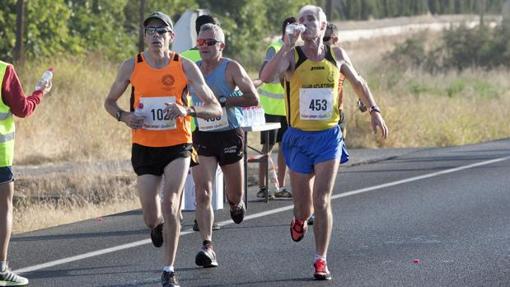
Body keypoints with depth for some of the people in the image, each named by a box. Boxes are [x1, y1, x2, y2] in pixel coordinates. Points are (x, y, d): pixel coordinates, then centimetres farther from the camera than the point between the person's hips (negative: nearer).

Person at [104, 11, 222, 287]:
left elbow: (215, 109, -8)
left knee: (170, 205, -18)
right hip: (144, 147, 2)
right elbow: (109, 102, 11)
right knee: (151, 217, 1)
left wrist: (188, 111, -27)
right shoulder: (131, 67, -4)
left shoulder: (185, 67, -8)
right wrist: (124, 116, -11)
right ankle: (157, 225, 41)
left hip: (177, 145, -2)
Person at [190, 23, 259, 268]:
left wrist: (222, 101, -20)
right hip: (202, 136, 2)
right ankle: (207, 246, -16)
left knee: (235, 196, 11)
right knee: (203, 194, -14)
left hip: (230, 135, -2)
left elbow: (253, 98, -15)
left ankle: (235, 203, 50)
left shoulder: (231, 68, -8)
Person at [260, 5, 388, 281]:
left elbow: (357, 82, 18)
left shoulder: (336, 55, 1)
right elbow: (266, 77, -26)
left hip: (328, 137, 0)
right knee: (303, 204, 9)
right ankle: (300, 220, 47)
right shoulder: (292, 55, -7)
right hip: (299, 138, 0)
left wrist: (374, 110, 12)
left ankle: (321, 260, -3)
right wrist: (287, 46, -30)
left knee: (322, 201, -11)